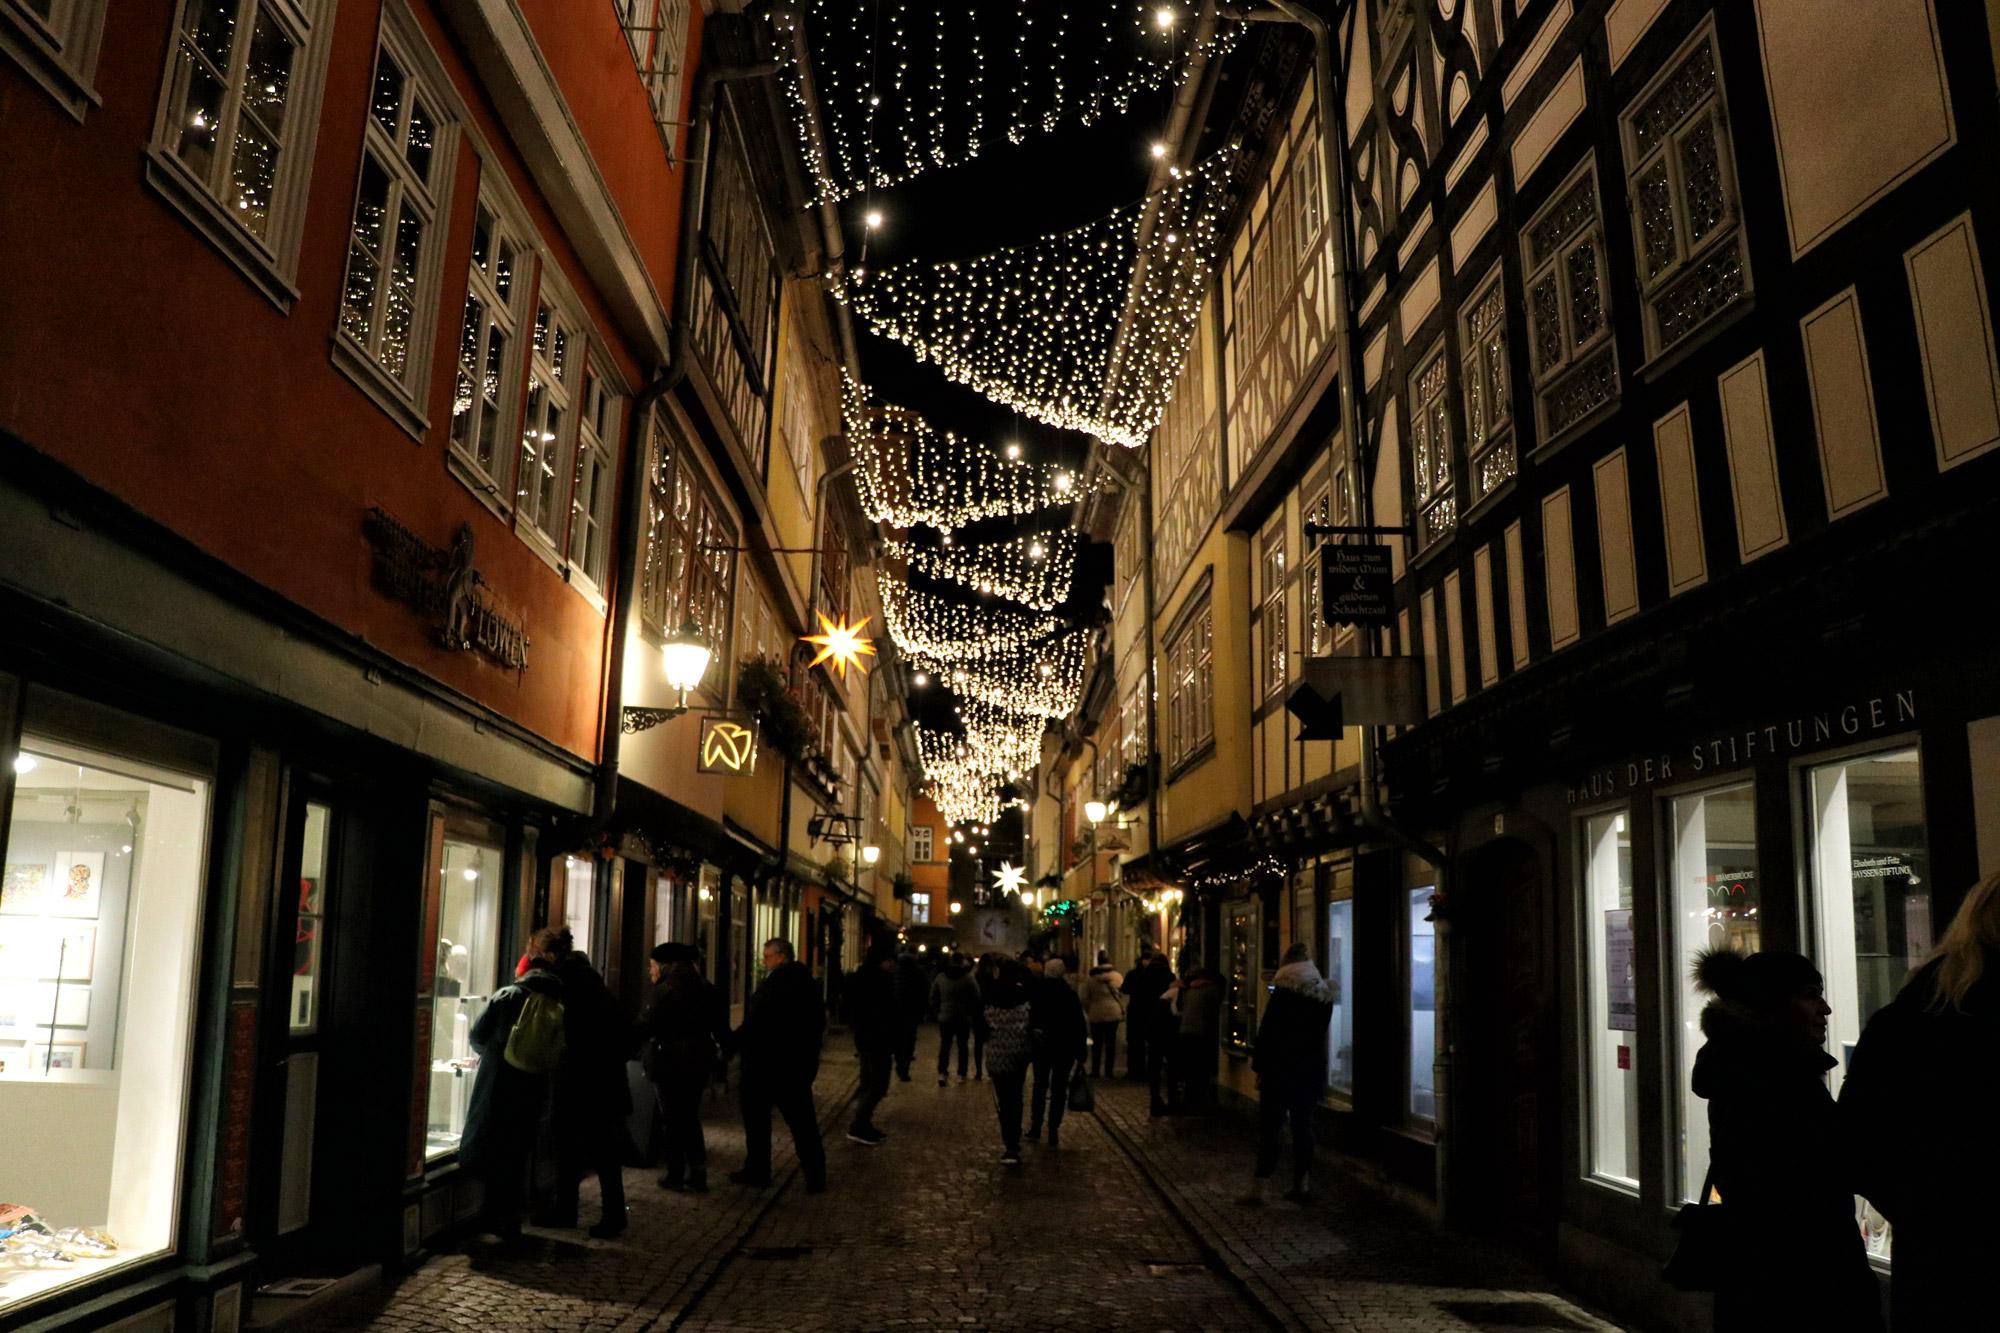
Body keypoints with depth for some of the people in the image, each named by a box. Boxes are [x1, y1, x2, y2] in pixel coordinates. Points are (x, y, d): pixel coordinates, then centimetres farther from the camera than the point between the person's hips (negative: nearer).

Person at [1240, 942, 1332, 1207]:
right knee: (1303, 1126, 11)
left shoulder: (1284, 991, -11)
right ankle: (1302, 1184, 13)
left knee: (1270, 1126, -4)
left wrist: (1259, 1066, -5)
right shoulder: (1325, 995, 7)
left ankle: (1259, 1187, -6)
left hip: (1280, 1068, -6)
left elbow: (1267, 1032, -11)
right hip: (1312, 1069, 6)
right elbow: (1320, 1034, 13)